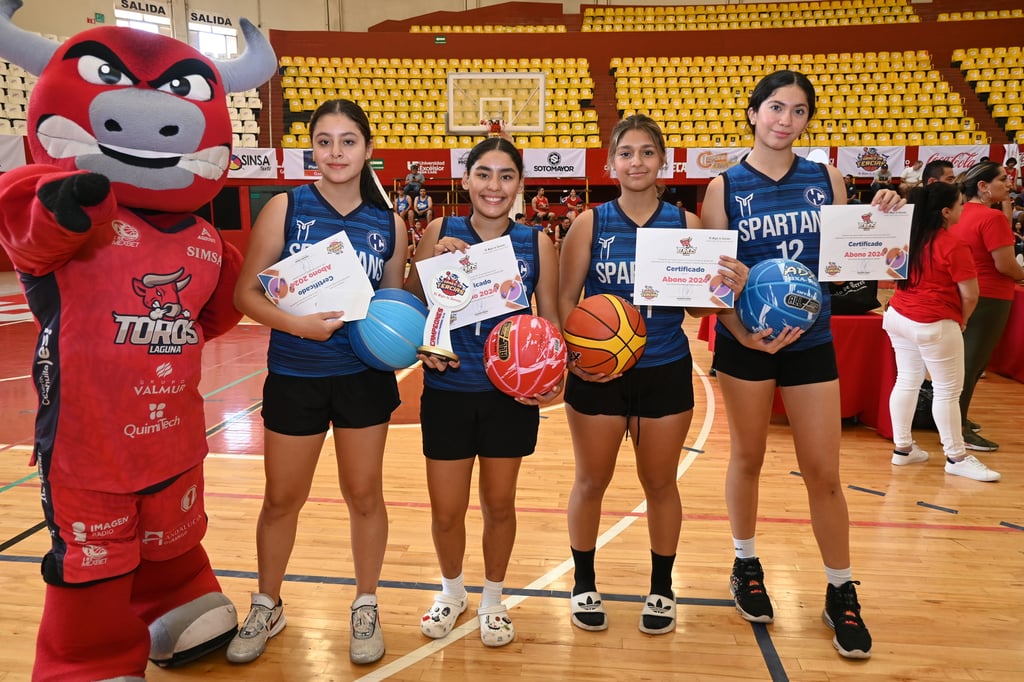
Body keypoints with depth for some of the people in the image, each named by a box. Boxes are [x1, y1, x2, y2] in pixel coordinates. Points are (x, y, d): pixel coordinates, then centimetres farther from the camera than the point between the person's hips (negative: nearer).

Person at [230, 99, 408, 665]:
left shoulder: (388, 224, 0)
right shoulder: (285, 209, -6)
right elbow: (247, 293, -8)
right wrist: (297, 324, -23)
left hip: (365, 377, 1)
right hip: (294, 377, -1)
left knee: (364, 494, 12)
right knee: (282, 497, 13)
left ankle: (365, 608, 33)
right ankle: (267, 607, 37)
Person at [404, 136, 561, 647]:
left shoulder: (537, 244, -2)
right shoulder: (440, 233, -3)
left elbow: (550, 322, 1)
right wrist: (428, 302, -20)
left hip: (512, 394, 0)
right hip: (447, 390, 0)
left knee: (500, 504, 15)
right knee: (446, 512, 9)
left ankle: (492, 600, 41)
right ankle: (452, 591, 41)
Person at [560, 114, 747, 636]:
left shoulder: (685, 224, 1)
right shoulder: (590, 223, -2)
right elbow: (566, 298, -4)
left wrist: (730, 288, -20)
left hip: (666, 370, 1)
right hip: (596, 373, 0)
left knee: (660, 483, 13)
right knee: (591, 482, 11)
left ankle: (661, 588, 34)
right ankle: (584, 584, 33)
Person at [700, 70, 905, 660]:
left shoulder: (827, 179, 3)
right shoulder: (725, 187, -4)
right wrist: (742, 332, -20)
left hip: (812, 342, 2)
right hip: (744, 343, -1)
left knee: (824, 472, 6)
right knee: (748, 458, 13)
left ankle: (842, 593, 24)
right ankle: (747, 566, 35)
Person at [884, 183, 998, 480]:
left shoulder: (908, 238, 5)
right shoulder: (953, 246, -15)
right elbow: (970, 295, -12)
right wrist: (962, 321, 5)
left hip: (899, 317, 8)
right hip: (934, 325, -7)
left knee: (907, 381, 13)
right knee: (948, 390, 3)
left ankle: (902, 448, 18)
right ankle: (956, 457, 13)